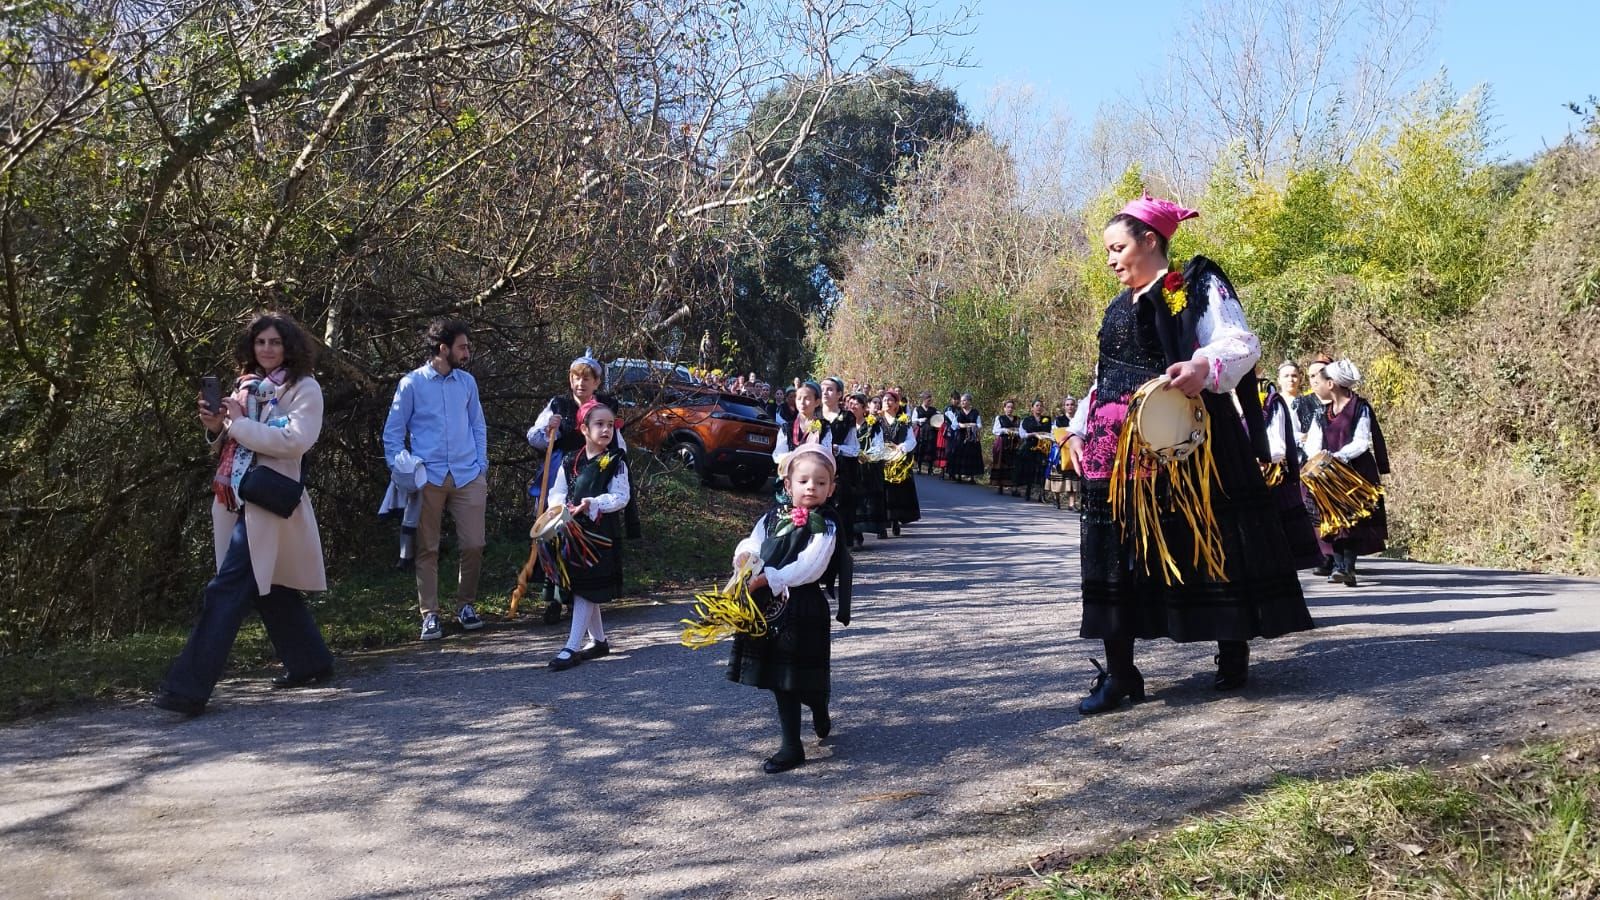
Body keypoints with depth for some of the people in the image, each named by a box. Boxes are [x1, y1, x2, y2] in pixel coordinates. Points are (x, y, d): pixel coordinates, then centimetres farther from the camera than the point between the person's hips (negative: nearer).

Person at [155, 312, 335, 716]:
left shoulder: (304, 388, -4)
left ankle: (189, 688, -12)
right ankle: (309, 662, 30)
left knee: (227, 589, -12)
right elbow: (234, 441, 21)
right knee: (267, 585, 16)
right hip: (236, 499, 8)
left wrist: (239, 422, -16)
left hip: (267, 502, -8)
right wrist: (217, 424, 0)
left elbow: (296, 440, -19)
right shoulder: (247, 385, 16)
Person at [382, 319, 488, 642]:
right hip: (428, 478, -3)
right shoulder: (412, 383, -1)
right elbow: (393, 432, 3)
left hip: (468, 476, 3)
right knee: (427, 549, 4)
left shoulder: (467, 382, 10)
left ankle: (465, 605, 19)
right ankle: (430, 614, 12)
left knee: (473, 545, 1)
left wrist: (482, 467, 9)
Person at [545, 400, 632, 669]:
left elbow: (621, 496, -9)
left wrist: (594, 503, -21)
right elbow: (557, 492, 8)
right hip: (573, 531, 5)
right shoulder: (569, 461, 8)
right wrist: (560, 507, -13)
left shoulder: (616, 461, -3)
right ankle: (598, 640, 26)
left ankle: (572, 648, -8)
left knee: (586, 589, -8)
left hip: (601, 532, -5)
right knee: (581, 588, 12)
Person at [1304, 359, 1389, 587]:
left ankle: (1348, 567, -7)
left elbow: (1361, 442, -11)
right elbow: (1313, 441, 6)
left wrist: (1338, 456, -24)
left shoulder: (1360, 407, -3)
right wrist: (1317, 457, -14)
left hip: (1356, 470, -5)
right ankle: (1339, 566, 0)